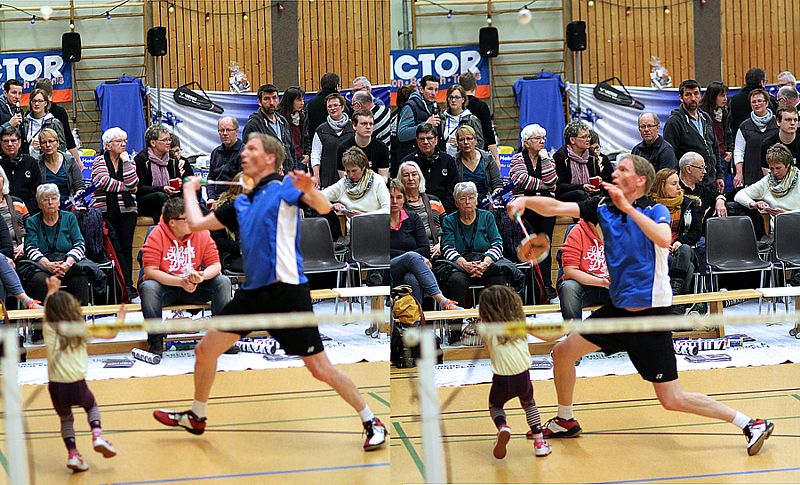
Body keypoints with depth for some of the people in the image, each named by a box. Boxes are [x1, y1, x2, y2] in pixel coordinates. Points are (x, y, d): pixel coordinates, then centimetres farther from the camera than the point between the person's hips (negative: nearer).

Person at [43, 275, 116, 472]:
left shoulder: (49, 330, 2)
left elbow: (48, 310, 24)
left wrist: (51, 291, 37)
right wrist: (120, 319, 34)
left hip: (56, 386, 0)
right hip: (77, 384, 0)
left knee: (66, 419, 22)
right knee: (92, 406, 29)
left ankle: (72, 453, 6)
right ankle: (97, 436, 4)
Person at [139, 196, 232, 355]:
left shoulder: (201, 233, -6)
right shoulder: (157, 235, -16)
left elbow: (215, 265, -5)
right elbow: (150, 271, -23)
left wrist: (203, 275, -30)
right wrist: (181, 282, -32)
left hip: (193, 287, 3)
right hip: (165, 286, -3)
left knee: (223, 282, -18)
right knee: (148, 287, -35)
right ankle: (156, 341, -23)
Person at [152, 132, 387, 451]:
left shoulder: (285, 187, -1)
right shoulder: (241, 204, 18)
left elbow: (324, 209, -16)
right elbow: (197, 223, 22)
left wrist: (310, 190, -36)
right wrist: (189, 190, 33)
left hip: (287, 292, -7)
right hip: (252, 293, 7)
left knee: (321, 369, -8)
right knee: (205, 350, 10)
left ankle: (372, 424, 6)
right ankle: (196, 418, 30)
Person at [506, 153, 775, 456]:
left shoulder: (656, 211, -11)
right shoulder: (603, 207, 3)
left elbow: (664, 239, -34)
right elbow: (556, 208, -6)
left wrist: (627, 206, -32)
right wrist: (525, 200, -23)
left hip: (651, 315, -6)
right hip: (618, 308, 6)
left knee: (672, 400, -6)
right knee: (563, 352, 9)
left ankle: (751, 425, 6)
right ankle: (565, 422, 32)